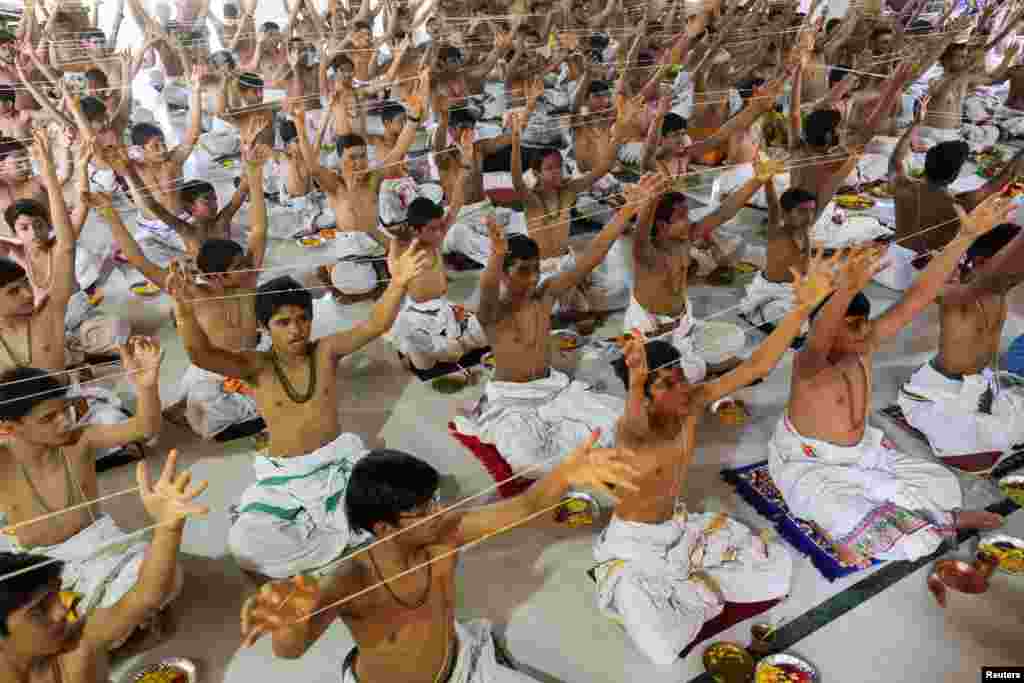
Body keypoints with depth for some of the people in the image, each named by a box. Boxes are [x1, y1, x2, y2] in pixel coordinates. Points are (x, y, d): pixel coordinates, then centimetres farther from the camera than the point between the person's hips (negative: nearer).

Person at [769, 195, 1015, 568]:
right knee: (860, 526, -23)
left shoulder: (864, 345, -12)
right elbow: (818, 338, -55)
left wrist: (968, 235, -25)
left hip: (860, 451, 7)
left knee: (941, 484, 3)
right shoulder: (809, 364, -31)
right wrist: (849, 286, -75)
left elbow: (917, 297, -18)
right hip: (810, 464, -6)